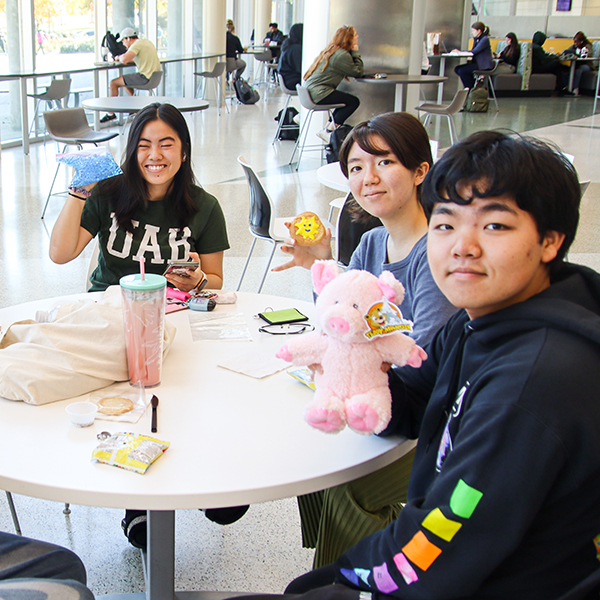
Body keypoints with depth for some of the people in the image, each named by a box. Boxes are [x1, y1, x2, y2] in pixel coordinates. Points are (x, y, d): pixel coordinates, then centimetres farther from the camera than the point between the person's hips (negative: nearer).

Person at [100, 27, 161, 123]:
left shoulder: (137, 45, -13)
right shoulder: (147, 42, 16)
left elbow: (124, 60, -26)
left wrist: (119, 57, -2)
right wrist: (126, 59, 16)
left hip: (145, 77, -10)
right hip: (154, 77, 10)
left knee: (113, 83, -4)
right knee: (124, 80, 29)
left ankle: (111, 114, 1)